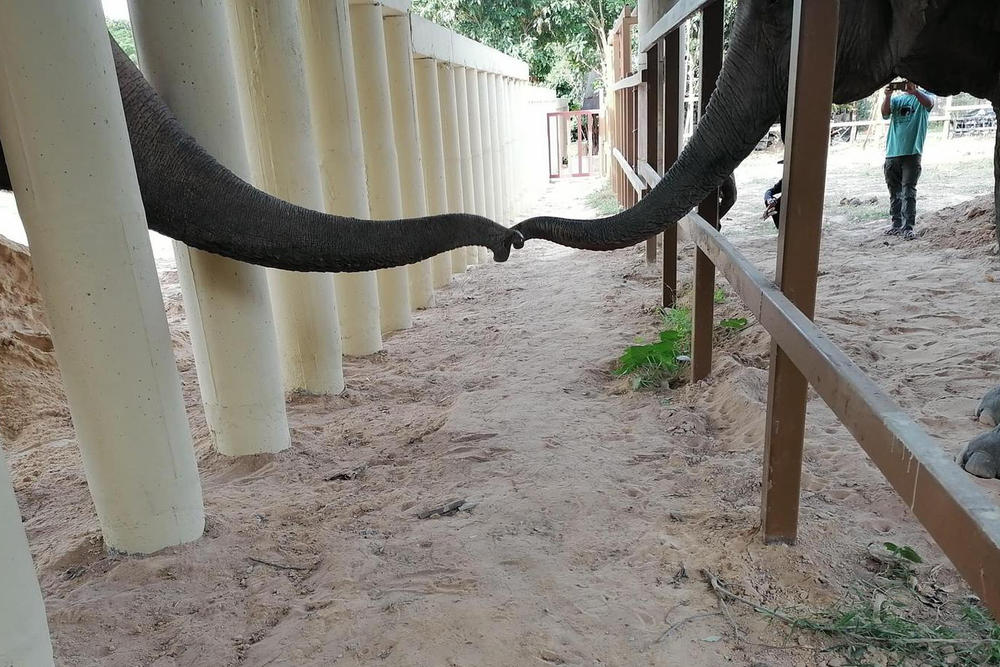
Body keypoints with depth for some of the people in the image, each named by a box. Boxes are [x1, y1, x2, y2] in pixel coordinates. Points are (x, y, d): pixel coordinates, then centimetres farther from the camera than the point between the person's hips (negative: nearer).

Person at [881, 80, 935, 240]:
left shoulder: (923, 95, 8)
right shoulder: (896, 98, 17)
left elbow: (929, 103, -15)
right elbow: (885, 112, 0)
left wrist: (914, 91, -31)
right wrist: (887, 95, -16)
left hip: (912, 152, -4)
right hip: (892, 152, 4)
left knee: (908, 191, -10)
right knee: (894, 191, 9)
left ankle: (908, 227, -13)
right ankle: (897, 224, 18)